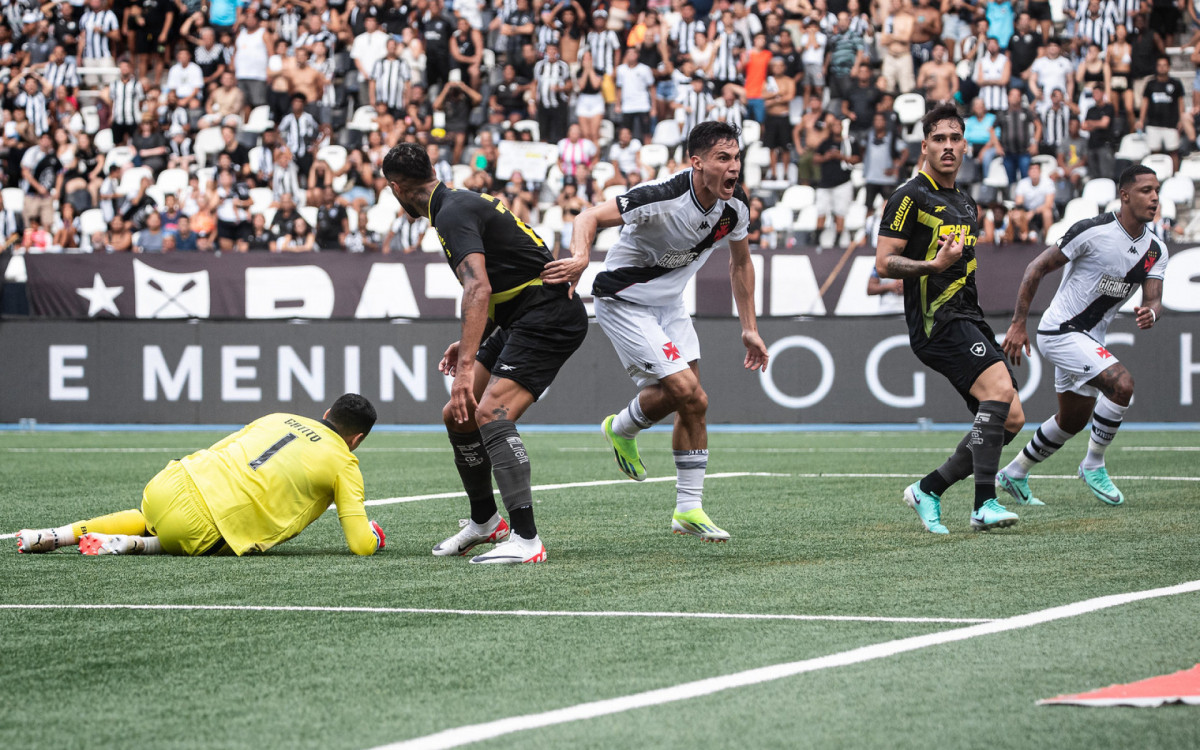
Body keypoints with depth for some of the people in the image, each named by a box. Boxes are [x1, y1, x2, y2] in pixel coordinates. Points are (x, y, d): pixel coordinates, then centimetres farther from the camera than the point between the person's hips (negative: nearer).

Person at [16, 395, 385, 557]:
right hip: (205, 527, -5)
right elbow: (362, 546, 3)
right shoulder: (344, 464, 7)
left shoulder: (278, 418, 22)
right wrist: (370, 535, 27)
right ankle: (132, 544, -2)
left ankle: (58, 535, 19)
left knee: (147, 519, 39)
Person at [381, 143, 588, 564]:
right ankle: (485, 522, 29)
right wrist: (469, 344, 26)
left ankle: (526, 541, -31)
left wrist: (468, 365, -35)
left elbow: (479, 288, -29)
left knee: (491, 413, -25)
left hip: (549, 316, -11)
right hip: (519, 320, 11)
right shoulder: (457, 203, 17)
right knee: (459, 416, 13)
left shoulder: (453, 214, -15)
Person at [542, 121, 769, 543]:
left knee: (687, 405, 3)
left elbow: (740, 262, 12)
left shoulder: (736, 206, -7)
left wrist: (749, 328, 12)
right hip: (623, 301, -7)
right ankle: (622, 429, 14)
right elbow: (591, 218, -31)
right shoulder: (664, 197, -30)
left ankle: (688, 509, 14)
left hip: (668, 303, 7)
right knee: (690, 396, -15)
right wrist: (580, 258, -52)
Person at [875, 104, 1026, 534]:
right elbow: (884, 263, -11)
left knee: (1010, 419, 1)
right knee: (1000, 389, -28)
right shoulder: (911, 197, -5)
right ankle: (984, 505, -30)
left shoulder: (966, 204, 22)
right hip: (936, 321, -9)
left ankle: (928, 490, 13)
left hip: (968, 320, 9)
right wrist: (934, 264, -24)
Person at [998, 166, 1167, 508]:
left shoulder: (1156, 250, 0)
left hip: (1089, 339, 9)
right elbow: (1037, 268, -14)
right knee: (1122, 383, -25)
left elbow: (1154, 300, -3)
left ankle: (1014, 474, 38)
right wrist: (1018, 324, -14)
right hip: (1061, 332, -9)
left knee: (1072, 420, 20)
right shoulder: (1093, 231, -20)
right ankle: (1093, 465, -9)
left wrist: (1150, 313, -29)